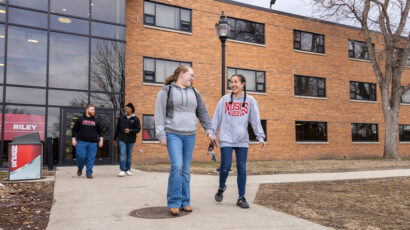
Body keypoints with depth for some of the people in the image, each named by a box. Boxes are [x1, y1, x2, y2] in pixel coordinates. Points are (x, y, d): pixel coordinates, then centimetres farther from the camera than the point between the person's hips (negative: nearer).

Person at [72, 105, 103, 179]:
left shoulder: (96, 121, 14)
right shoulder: (80, 119, 8)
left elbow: (100, 131, 17)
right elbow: (74, 130, 8)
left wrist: (101, 140, 8)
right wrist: (73, 139, 0)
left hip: (93, 143, 2)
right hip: (81, 142, -2)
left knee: (91, 158, -1)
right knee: (81, 156, -8)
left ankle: (89, 173, 8)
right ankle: (80, 169, 20)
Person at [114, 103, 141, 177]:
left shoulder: (135, 119, -1)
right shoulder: (121, 117, 5)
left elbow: (138, 129, -4)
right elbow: (117, 128, 11)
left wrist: (130, 130, -19)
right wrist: (115, 137, 13)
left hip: (131, 140, 0)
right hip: (122, 140, 0)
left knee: (129, 155, 8)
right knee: (122, 154, -7)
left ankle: (128, 170, 19)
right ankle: (122, 170, -6)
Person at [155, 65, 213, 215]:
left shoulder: (194, 93, 16)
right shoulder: (167, 91, 1)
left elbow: (202, 113, 19)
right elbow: (160, 114, -4)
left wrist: (208, 130, 13)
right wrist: (161, 134, -11)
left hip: (189, 136, 5)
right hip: (173, 134, -4)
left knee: (186, 169, 6)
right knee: (177, 166, -15)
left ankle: (185, 202, 14)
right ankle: (174, 203, -4)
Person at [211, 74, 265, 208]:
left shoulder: (250, 100, 6)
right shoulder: (224, 99, 6)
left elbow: (255, 119, 1)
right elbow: (217, 117, 7)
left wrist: (260, 137, -6)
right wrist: (212, 134, 3)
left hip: (242, 140, 1)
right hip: (226, 139, 0)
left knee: (242, 168, 2)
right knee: (225, 167, -3)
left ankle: (241, 198, 14)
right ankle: (221, 188, 25)